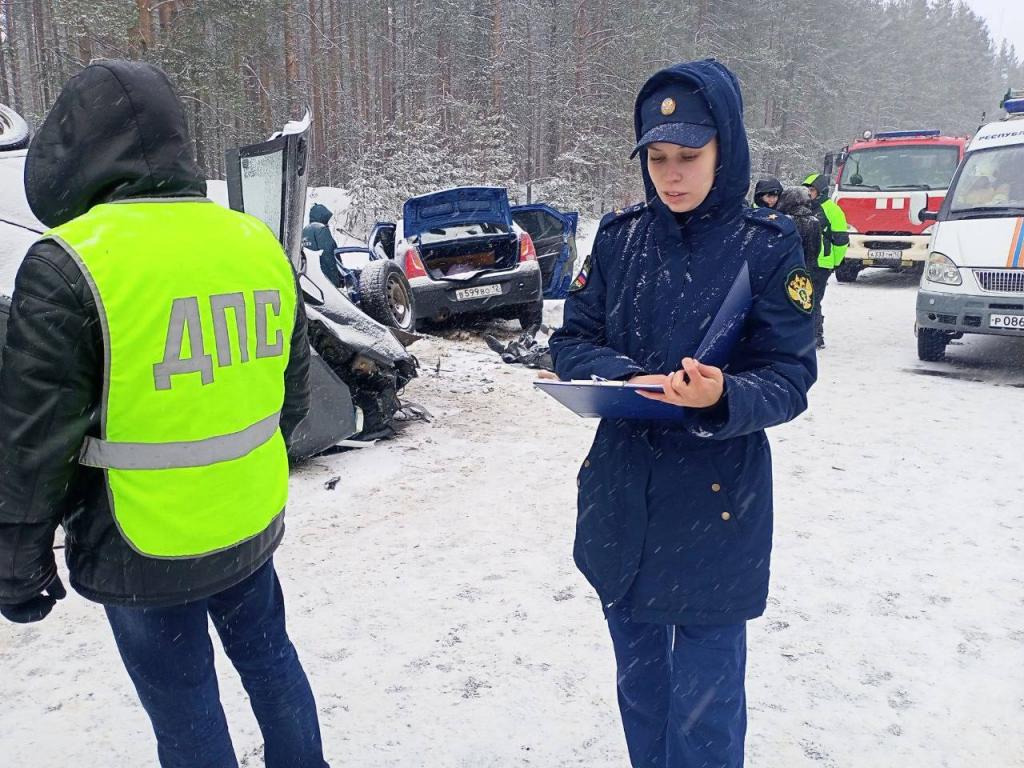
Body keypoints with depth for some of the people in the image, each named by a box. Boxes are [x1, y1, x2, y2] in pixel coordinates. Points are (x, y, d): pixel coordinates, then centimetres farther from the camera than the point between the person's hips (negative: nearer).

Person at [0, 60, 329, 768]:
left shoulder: (68, 267, -18)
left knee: (186, 711, 13)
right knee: (269, 658, 24)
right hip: (253, 528, 6)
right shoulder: (260, 243, -1)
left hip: (147, 551, -5)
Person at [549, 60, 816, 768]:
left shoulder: (769, 246, -7)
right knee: (638, 679, 21)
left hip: (716, 501, -3)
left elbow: (790, 379, -9)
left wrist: (721, 398, -31)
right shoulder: (621, 236, 3)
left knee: (704, 703, 5)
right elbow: (572, 340, 2)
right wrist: (630, 379, -19)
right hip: (620, 491, 4)